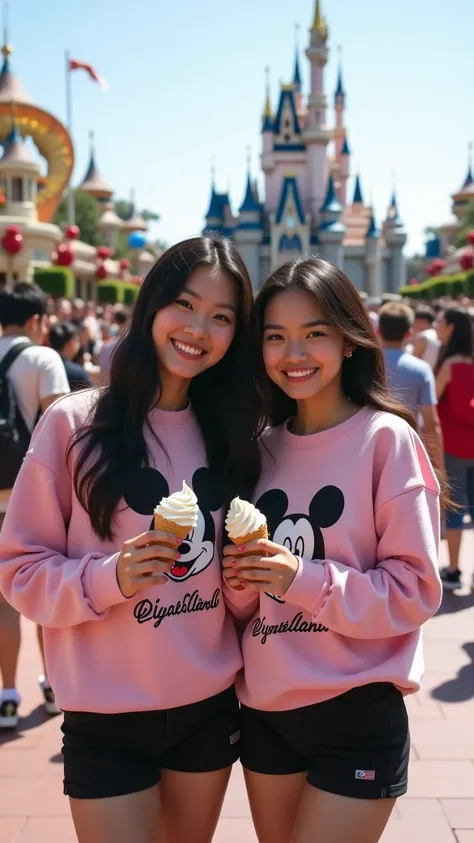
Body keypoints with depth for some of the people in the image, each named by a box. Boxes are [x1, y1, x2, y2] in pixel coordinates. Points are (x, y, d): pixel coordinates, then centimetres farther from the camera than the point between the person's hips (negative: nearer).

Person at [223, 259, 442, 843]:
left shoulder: (387, 438, -10)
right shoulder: (265, 447, 7)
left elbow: (417, 590, -12)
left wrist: (305, 578, -23)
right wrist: (241, 581, -8)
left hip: (358, 714, -5)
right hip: (265, 709, 6)